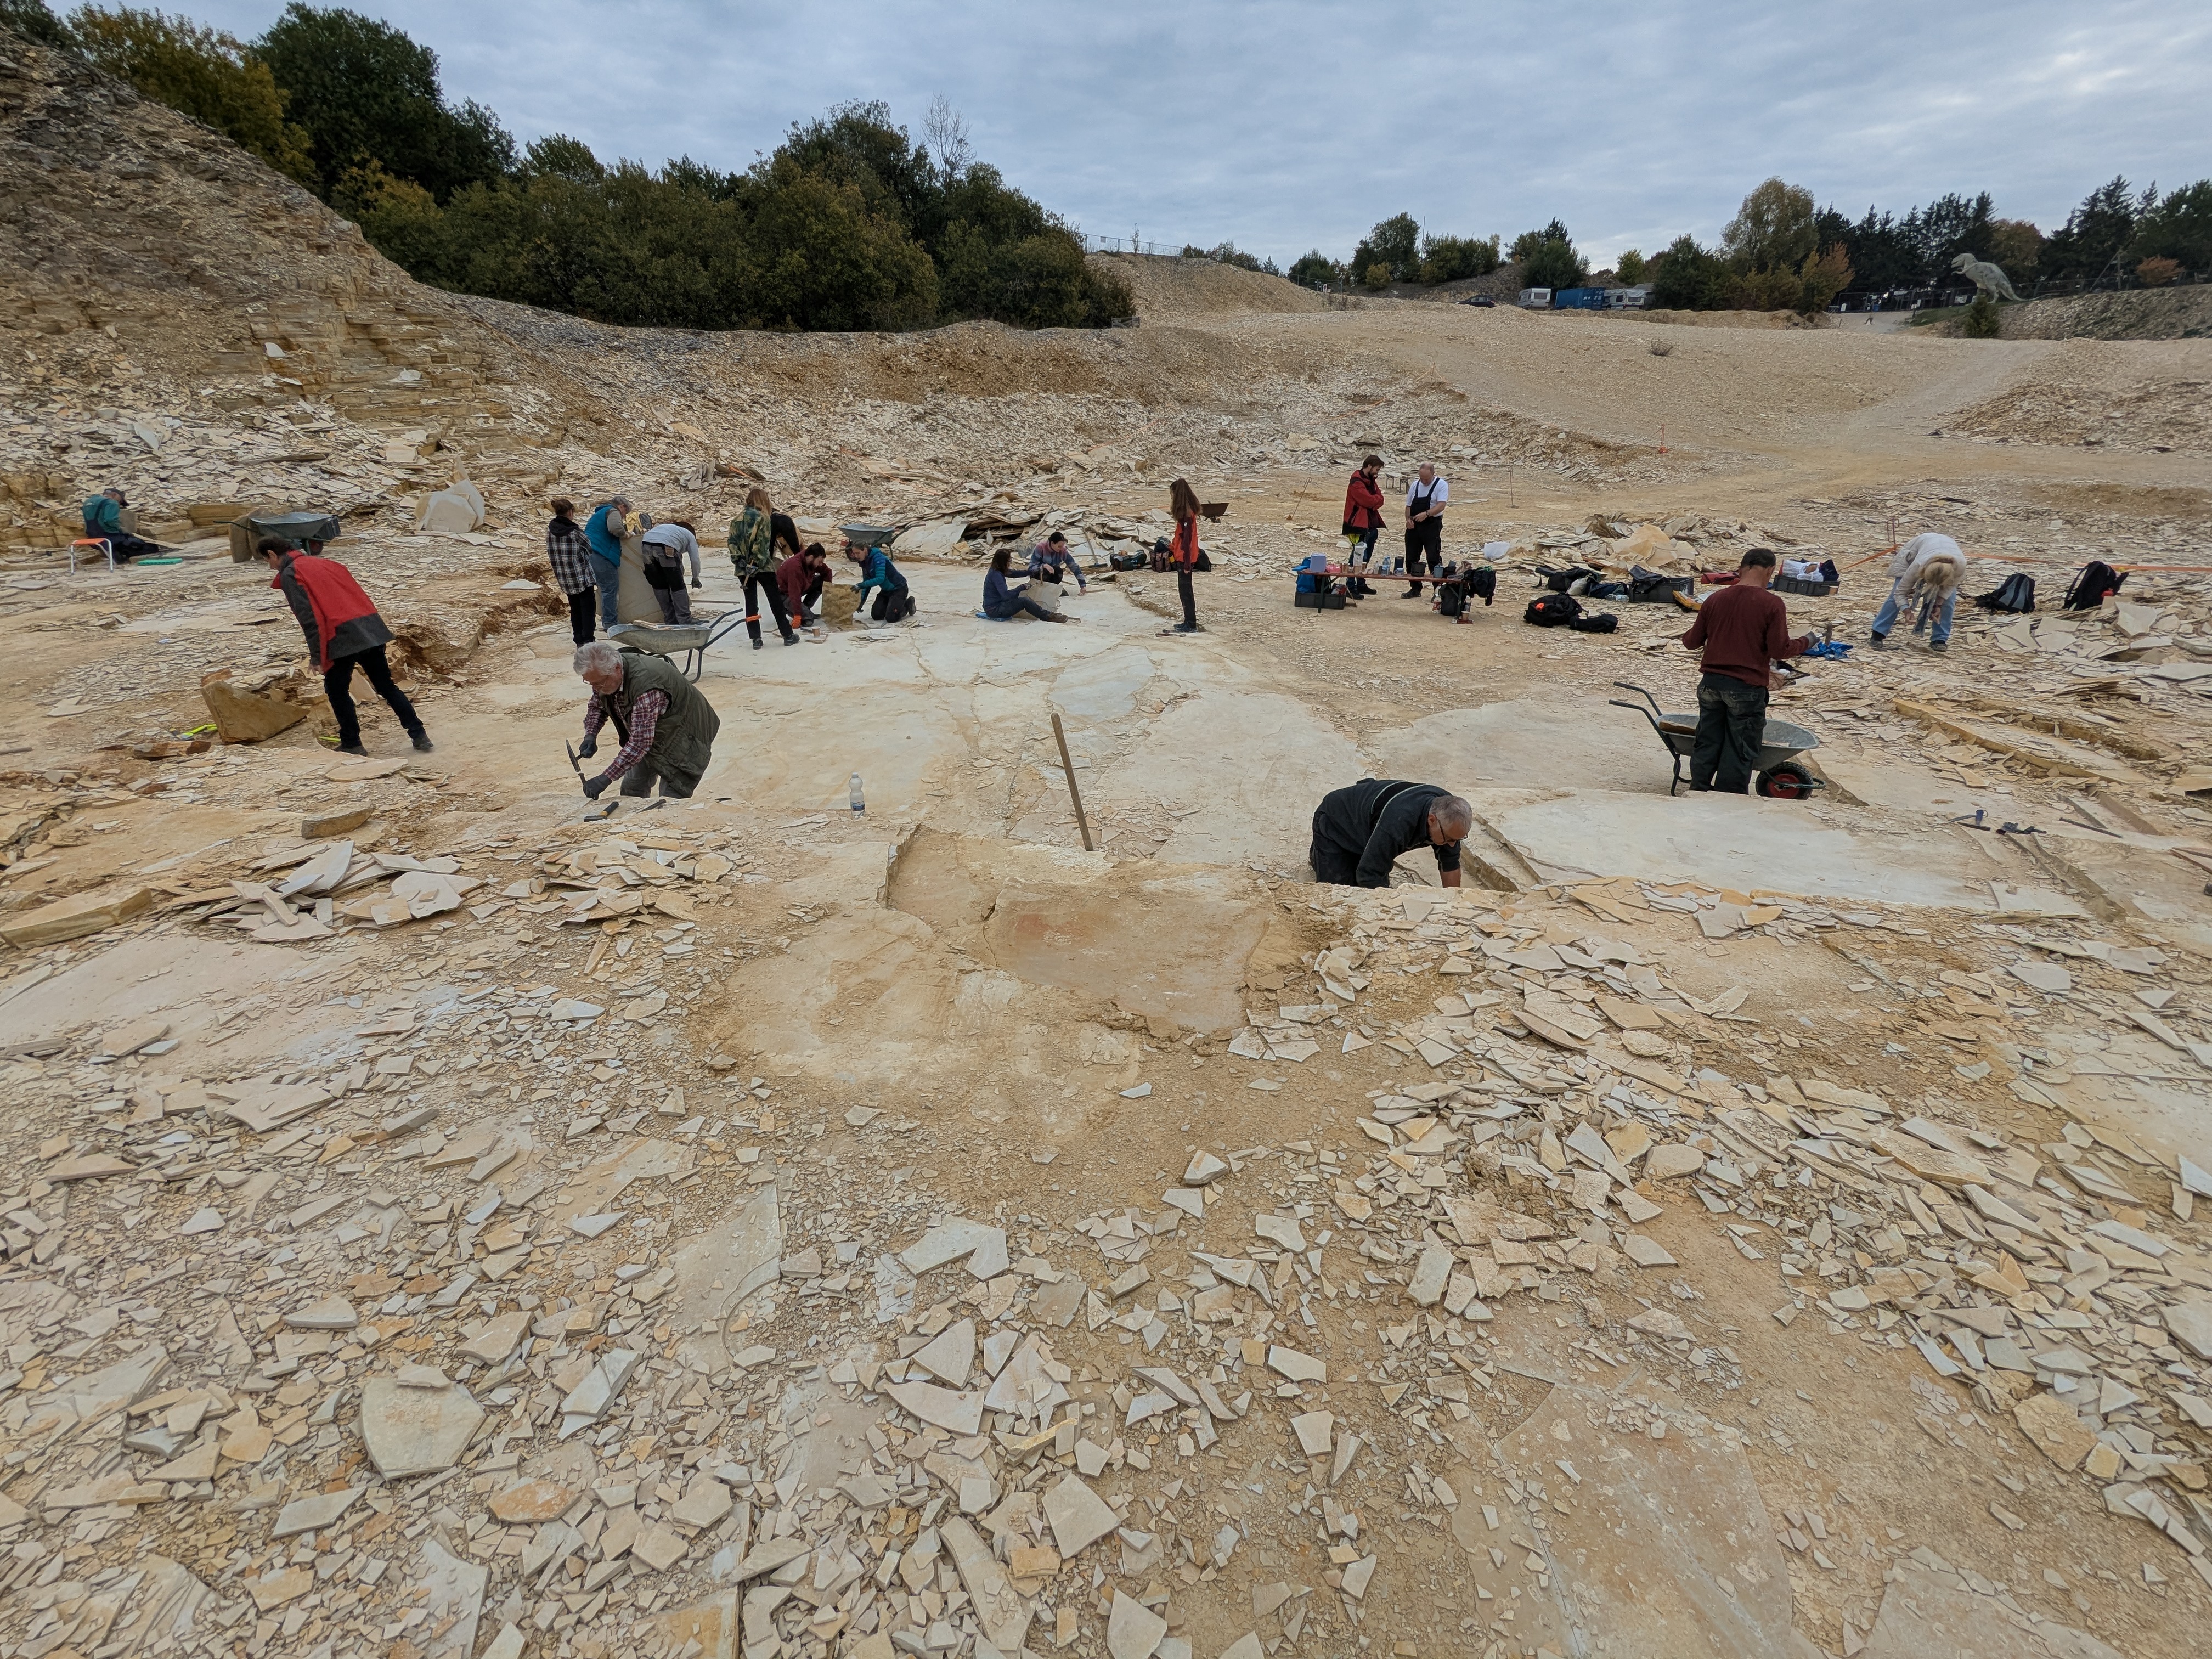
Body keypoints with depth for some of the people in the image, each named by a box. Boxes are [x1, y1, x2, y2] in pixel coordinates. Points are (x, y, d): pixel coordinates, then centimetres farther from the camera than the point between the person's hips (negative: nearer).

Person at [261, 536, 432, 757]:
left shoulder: (289, 575, 1)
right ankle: (420, 735, 7)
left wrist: (317, 656, -7)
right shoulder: (324, 563, 24)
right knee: (386, 685, 12)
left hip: (342, 637, -7)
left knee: (336, 691, 10)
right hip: (370, 627, 7)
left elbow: (309, 618, -9)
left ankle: (352, 745, 13)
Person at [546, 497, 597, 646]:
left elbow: (550, 553, 7)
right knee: (588, 608, 1)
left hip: (564, 579, 6)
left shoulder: (550, 530, 1)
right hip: (583, 577, -6)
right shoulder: (575, 531, -17)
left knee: (575, 609, 15)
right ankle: (587, 640, -3)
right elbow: (591, 549, -5)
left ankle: (578, 639, 19)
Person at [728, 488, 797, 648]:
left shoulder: (736, 520, 9)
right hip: (763, 567, -4)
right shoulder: (763, 518, -6)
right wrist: (757, 563, -14)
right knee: (776, 601, 4)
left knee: (750, 602, 8)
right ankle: (788, 635, 7)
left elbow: (732, 542, 2)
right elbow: (763, 544, -15)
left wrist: (739, 561, -3)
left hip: (743, 568, 4)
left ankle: (756, 639, 4)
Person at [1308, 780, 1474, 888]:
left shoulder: (1447, 810, -24)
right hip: (1334, 824, -7)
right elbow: (1369, 876, -42)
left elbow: (1450, 864, -10)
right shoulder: (1398, 822, -47)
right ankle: (1317, 853, 18)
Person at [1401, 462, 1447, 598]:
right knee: (1411, 558, 8)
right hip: (1413, 526, 6)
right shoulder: (1415, 485, 11)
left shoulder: (1441, 485, -5)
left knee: (1434, 558, -7)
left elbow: (1441, 505, -17)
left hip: (1432, 526, -6)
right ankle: (1415, 589, 20)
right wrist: (1408, 519, -3)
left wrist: (1426, 514, -32)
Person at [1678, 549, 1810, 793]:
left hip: (1711, 684, 4)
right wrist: (1806, 642, 6)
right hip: (1747, 690, -4)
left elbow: (1692, 641, 7)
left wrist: (1687, 636, 29)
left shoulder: (1715, 599, 3)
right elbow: (1779, 650, -11)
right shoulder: (1772, 604, -10)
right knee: (1739, 754, 6)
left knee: (1706, 746, 13)